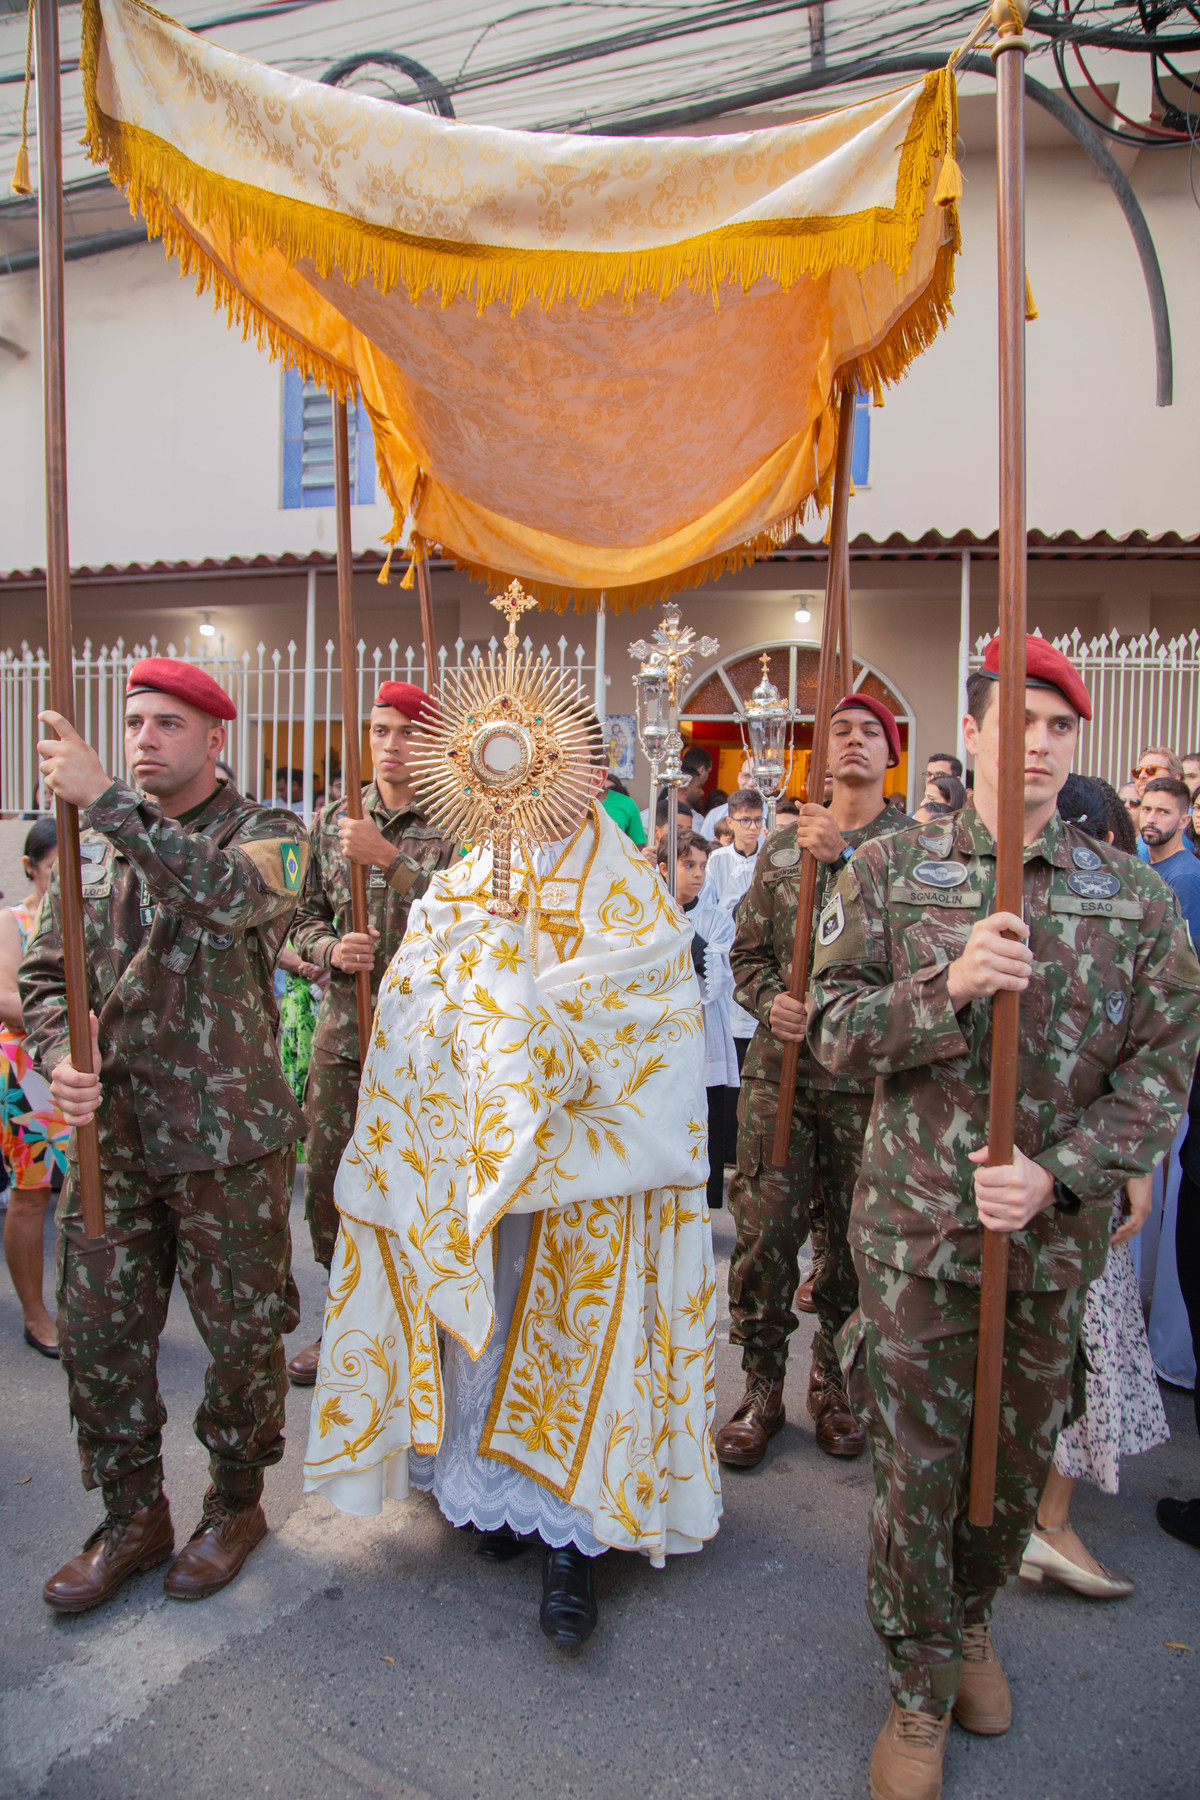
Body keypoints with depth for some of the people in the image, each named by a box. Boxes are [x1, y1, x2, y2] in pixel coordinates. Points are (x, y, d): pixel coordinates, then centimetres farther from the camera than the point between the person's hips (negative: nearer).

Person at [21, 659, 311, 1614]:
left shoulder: (268, 833, -6)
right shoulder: (91, 843, 9)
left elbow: (228, 890, -30)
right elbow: (45, 973, 10)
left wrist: (104, 797, -31)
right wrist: (59, 1057, -9)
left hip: (226, 1133, -4)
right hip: (109, 1132, 5)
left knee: (243, 1329, 10)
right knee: (98, 1330, 13)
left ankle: (237, 1502, 34)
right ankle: (133, 1516, 34)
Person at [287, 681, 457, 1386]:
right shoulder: (332, 820, 10)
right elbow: (307, 918, 15)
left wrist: (389, 857, -21)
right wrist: (332, 948, -7)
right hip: (342, 1033, 5)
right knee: (328, 1186, 12)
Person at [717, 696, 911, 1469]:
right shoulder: (783, 846, 12)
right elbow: (748, 952, 13)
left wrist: (846, 855, -22)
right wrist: (769, 1001, -7)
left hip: (868, 1073, -2)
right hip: (779, 1068, 2)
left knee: (851, 1237, 10)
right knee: (763, 1230, 3)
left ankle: (835, 1383, 31)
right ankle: (763, 1389, 22)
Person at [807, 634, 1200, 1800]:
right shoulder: (891, 870, -3)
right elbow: (834, 1030, -5)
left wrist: (1059, 1176, -15)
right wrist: (946, 986, -23)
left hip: (1057, 1238, 2)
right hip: (917, 1229, -2)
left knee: (1019, 1458, 20)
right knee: (917, 1467, 8)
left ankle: (972, 1615, 50)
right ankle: (921, 1687, 34)